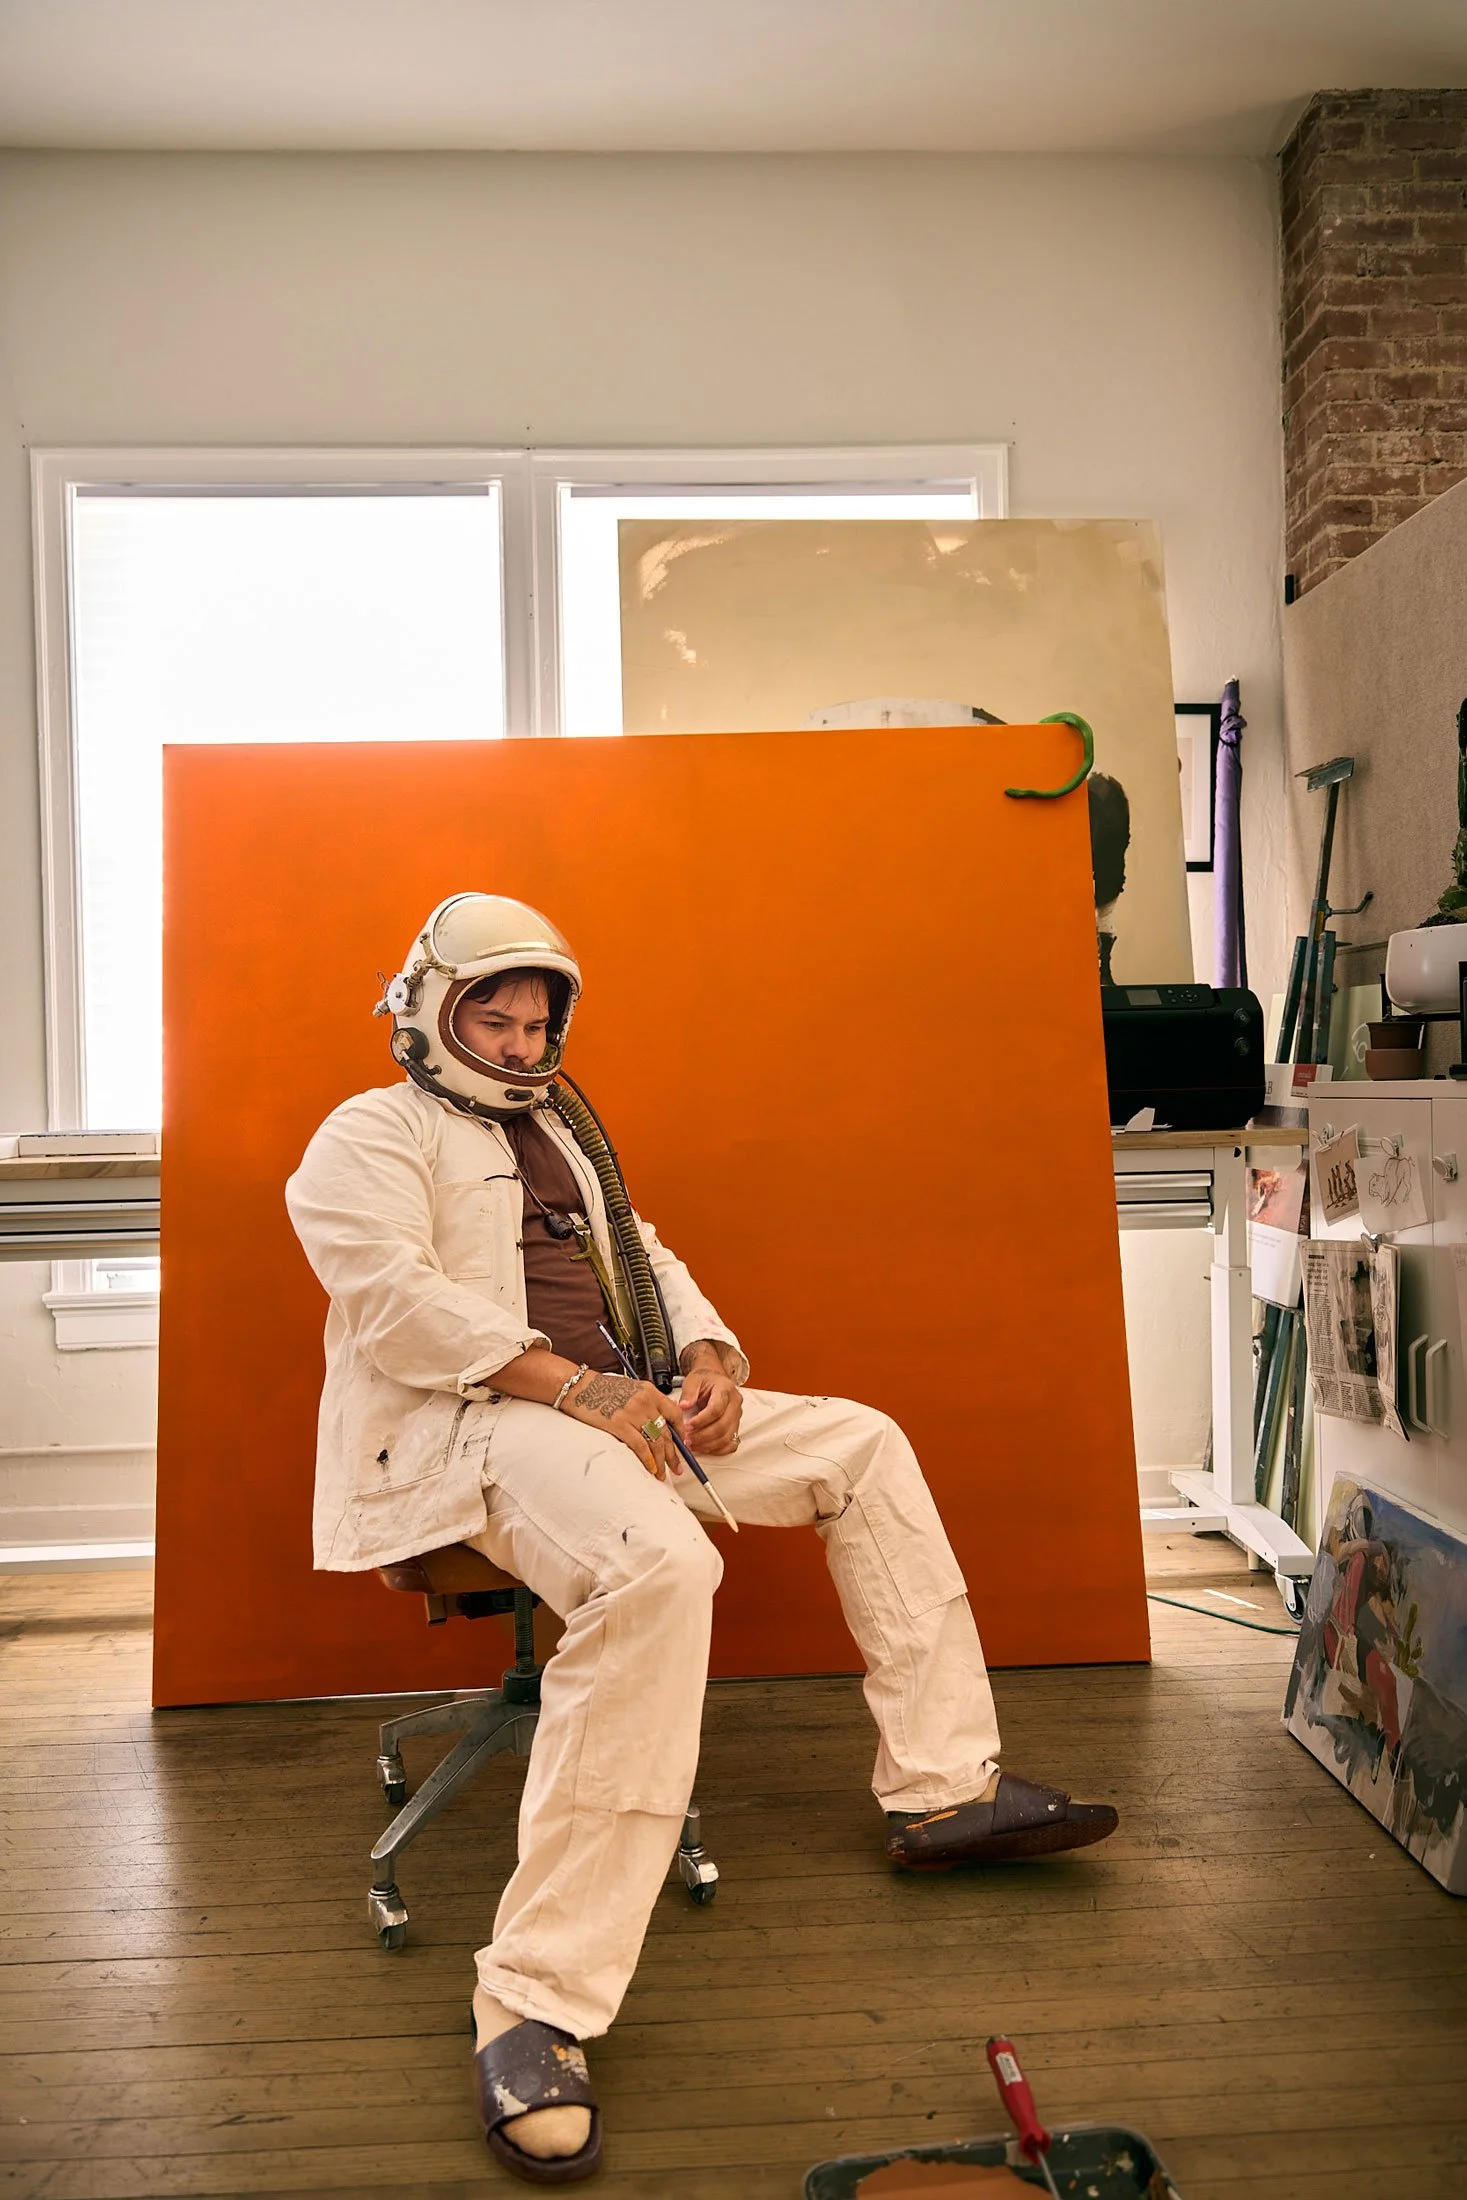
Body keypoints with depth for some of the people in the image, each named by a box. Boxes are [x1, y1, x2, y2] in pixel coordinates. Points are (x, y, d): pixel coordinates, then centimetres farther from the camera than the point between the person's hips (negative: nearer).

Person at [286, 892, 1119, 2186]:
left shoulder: (561, 1134, 27)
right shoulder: (372, 1135, 2)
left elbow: (647, 1262, 24)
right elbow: (397, 1299, -15)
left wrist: (709, 1359, 2)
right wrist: (576, 1385, -21)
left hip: (619, 1405, 9)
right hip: (469, 1424, -9)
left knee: (862, 1444, 6)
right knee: (660, 1566, -38)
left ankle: (945, 1788, 10)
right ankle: (536, 2009, -33)